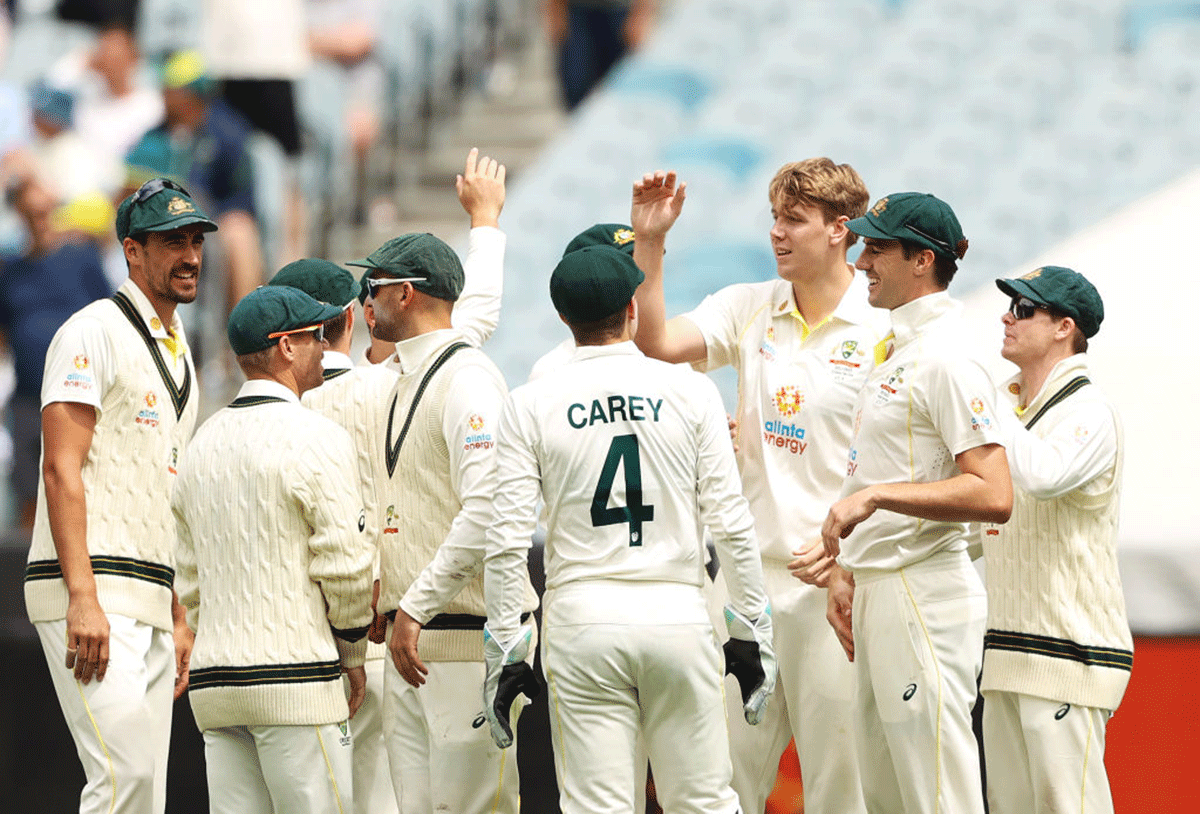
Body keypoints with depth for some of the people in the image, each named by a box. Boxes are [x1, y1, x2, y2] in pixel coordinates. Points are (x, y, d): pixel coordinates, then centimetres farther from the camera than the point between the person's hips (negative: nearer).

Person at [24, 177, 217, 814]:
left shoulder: (178, 357, 22)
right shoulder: (95, 333, -6)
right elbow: (62, 470, -14)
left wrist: (179, 618, 19)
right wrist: (83, 599, -23)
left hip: (150, 606, 9)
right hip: (92, 595, -9)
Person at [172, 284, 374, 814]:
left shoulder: (202, 444, 15)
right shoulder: (316, 439, -8)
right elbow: (345, 566, -11)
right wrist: (353, 652, 4)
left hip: (214, 680, 7)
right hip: (296, 679, -7)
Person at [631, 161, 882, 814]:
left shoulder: (881, 330, -6)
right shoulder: (750, 309, 9)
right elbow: (658, 342, -3)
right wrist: (649, 243, -10)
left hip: (829, 582, -5)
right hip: (748, 575, 5)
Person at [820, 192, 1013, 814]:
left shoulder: (947, 360, -15)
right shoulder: (895, 351, 16)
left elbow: (993, 497, -24)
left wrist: (875, 495, -26)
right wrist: (845, 569, 21)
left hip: (925, 596, -11)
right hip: (878, 593, 11)